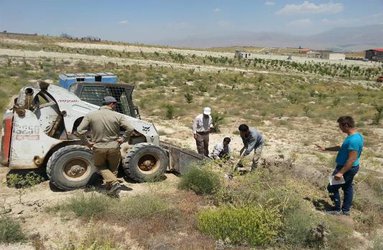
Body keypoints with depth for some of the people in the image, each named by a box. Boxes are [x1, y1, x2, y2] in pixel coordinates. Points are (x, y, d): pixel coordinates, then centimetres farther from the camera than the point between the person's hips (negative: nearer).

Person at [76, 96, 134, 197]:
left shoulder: (90, 115, -3)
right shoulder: (118, 116, -7)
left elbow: (79, 130, -9)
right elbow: (130, 128, -15)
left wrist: (87, 142, 1)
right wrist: (123, 139, -3)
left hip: (98, 148, 1)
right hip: (114, 148, 0)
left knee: (100, 166, 22)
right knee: (113, 169, 21)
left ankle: (114, 182, 2)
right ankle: (111, 189, 23)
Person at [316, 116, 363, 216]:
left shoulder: (353, 140, -30)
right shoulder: (355, 136, 4)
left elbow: (352, 159, -30)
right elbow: (342, 148, 17)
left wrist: (341, 172, -27)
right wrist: (325, 149, 19)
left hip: (346, 168, -10)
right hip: (350, 168, 10)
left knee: (332, 188, 3)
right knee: (347, 187, 20)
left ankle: (337, 209, 17)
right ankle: (346, 209, 34)